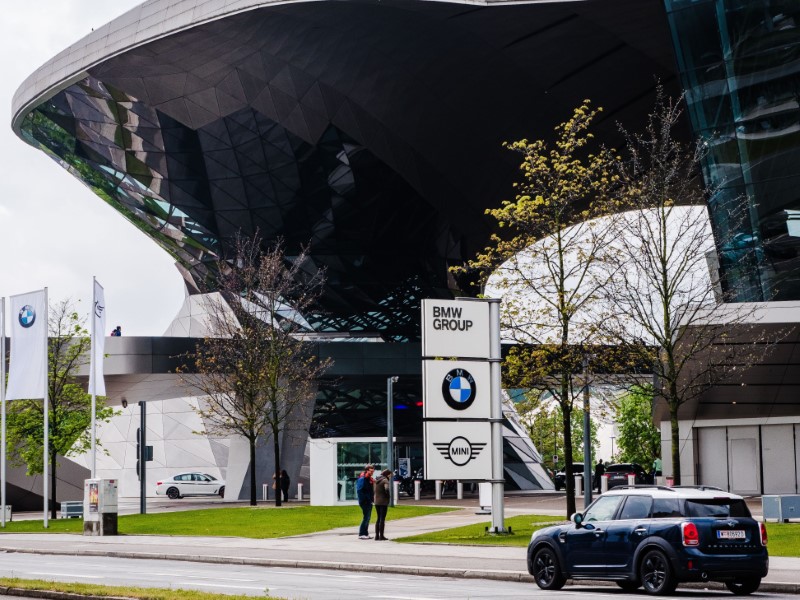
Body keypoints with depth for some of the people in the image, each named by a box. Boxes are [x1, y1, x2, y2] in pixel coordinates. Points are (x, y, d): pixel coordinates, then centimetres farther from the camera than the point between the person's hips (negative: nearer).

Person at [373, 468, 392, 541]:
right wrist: (388, 496, -11)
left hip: (376, 502, 7)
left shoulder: (377, 480, 12)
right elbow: (387, 489, -27)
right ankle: (381, 535, -2)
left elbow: (375, 490, 13)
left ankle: (377, 535, 13)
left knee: (378, 518, 14)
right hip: (383, 502, -7)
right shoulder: (385, 480, -12)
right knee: (382, 519, -2)